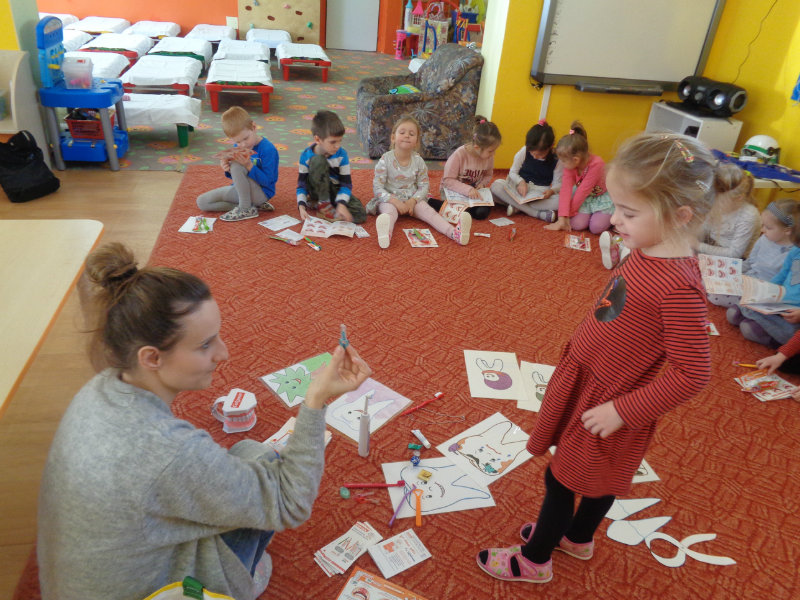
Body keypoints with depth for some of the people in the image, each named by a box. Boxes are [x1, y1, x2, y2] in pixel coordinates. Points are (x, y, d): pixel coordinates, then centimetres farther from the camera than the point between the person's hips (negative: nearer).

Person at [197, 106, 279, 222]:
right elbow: (236, 176, 9)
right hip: (241, 190, 9)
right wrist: (227, 170, -15)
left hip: (261, 193, -8)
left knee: (236, 166, -30)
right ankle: (254, 205, -7)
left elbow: (267, 181, -21)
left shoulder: (268, 149, -20)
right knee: (202, 202, 0)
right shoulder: (237, 147, 1)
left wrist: (249, 165, -34)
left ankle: (246, 209, -16)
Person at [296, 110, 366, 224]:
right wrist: (301, 206, -29)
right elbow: (301, 185, -12)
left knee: (360, 215, -23)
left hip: (336, 191, 3)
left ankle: (316, 204, -7)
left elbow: (346, 183, -14)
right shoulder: (306, 156, -16)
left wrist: (341, 204, -32)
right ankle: (323, 202, -18)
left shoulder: (342, 154, -14)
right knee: (318, 160, -31)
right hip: (317, 190, -2)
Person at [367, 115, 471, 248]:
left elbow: (423, 186, 5)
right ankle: (386, 233, -69)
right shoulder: (385, 160, -11)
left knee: (428, 210, -22)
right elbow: (377, 188, -12)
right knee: (389, 211, -36)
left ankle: (454, 232, -43)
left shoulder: (418, 161, -1)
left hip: (412, 199, 3)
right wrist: (395, 201, -25)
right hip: (390, 199, -3)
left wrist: (413, 200, -15)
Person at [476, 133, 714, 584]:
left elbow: (692, 373, -27)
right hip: (588, 379, 8)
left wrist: (623, 410, -23)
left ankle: (534, 561, 35)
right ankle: (578, 538, 52)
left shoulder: (679, 288, -32)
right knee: (595, 477, 28)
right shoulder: (646, 252, -6)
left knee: (561, 478, 11)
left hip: (609, 402, -8)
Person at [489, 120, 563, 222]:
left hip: (540, 194, -1)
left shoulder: (556, 159, -8)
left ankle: (518, 206, -29)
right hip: (518, 190, 1)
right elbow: (513, 172, 0)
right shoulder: (524, 151, -8)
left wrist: (552, 190, -26)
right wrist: (520, 182, -22)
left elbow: (558, 183, -2)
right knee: (496, 185, -30)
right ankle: (537, 213, -31)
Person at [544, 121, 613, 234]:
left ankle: (612, 214, 10)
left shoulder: (596, 164, -34)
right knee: (577, 225, -19)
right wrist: (562, 219, -34)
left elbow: (582, 191, -29)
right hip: (584, 198, 4)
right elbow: (565, 189, -27)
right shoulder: (569, 165, -18)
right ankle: (591, 212, 14)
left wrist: (569, 213, -22)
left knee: (596, 227, -22)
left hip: (601, 197, -4)